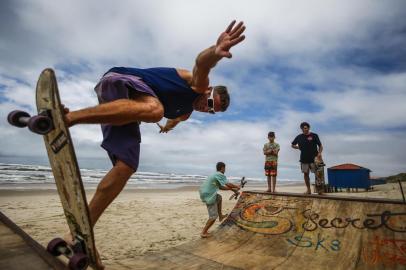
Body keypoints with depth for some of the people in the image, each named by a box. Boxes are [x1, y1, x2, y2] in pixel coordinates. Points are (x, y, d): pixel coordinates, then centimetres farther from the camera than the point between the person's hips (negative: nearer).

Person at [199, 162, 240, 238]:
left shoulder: (215, 174, 17)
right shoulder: (220, 175, -11)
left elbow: (221, 187, 23)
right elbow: (228, 184, -16)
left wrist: (232, 189, 22)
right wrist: (236, 186, 3)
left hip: (204, 193, 9)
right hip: (208, 196, -9)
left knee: (219, 197, 31)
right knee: (213, 216, 0)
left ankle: (220, 216, 36)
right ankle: (204, 232, 4)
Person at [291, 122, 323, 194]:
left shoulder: (314, 136, -1)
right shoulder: (299, 137, 8)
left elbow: (320, 146, -1)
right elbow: (292, 145, 20)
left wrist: (319, 153, -18)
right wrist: (298, 147, 1)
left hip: (314, 158, -3)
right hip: (304, 159, 3)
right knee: (306, 174, 7)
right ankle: (308, 190, 17)